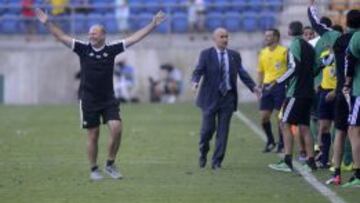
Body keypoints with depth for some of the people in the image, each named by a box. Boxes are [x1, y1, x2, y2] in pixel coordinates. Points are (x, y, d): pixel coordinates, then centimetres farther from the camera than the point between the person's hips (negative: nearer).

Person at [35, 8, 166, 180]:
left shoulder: (111, 49, -1)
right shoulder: (83, 49, -2)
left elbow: (134, 38, 0)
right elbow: (61, 37, -6)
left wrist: (153, 25, -3)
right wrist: (47, 23, -16)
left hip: (108, 100, 1)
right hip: (88, 100, -1)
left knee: (116, 129, -13)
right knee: (93, 135, 4)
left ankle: (110, 164, 5)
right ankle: (94, 170, 16)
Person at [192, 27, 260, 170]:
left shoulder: (234, 55, 9)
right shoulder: (206, 54, 0)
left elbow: (242, 73, 4)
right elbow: (198, 71, -9)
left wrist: (253, 86, -9)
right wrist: (195, 82, -29)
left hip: (227, 98, 3)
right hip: (210, 97, -3)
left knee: (223, 131, 1)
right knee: (208, 128, -3)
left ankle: (217, 161, 7)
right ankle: (203, 153, 24)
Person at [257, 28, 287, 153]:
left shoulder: (284, 51, -4)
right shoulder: (263, 53, 13)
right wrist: (259, 88, 13)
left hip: (280, 85, -5)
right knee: (264, 116, 2)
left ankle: (281, 144, 6)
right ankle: (270, 141, 20)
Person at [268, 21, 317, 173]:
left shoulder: (295, 45, -10)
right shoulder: (309, 46, 15)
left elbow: (294, 68, -18)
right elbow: (314, 68, 19)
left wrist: (278, 82, -13)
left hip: (296, 92, -8)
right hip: (308, 91, 8)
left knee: (286, 124, -7)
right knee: (304, 127, 9)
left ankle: (287, 162, -13)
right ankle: (311, 162, 6)